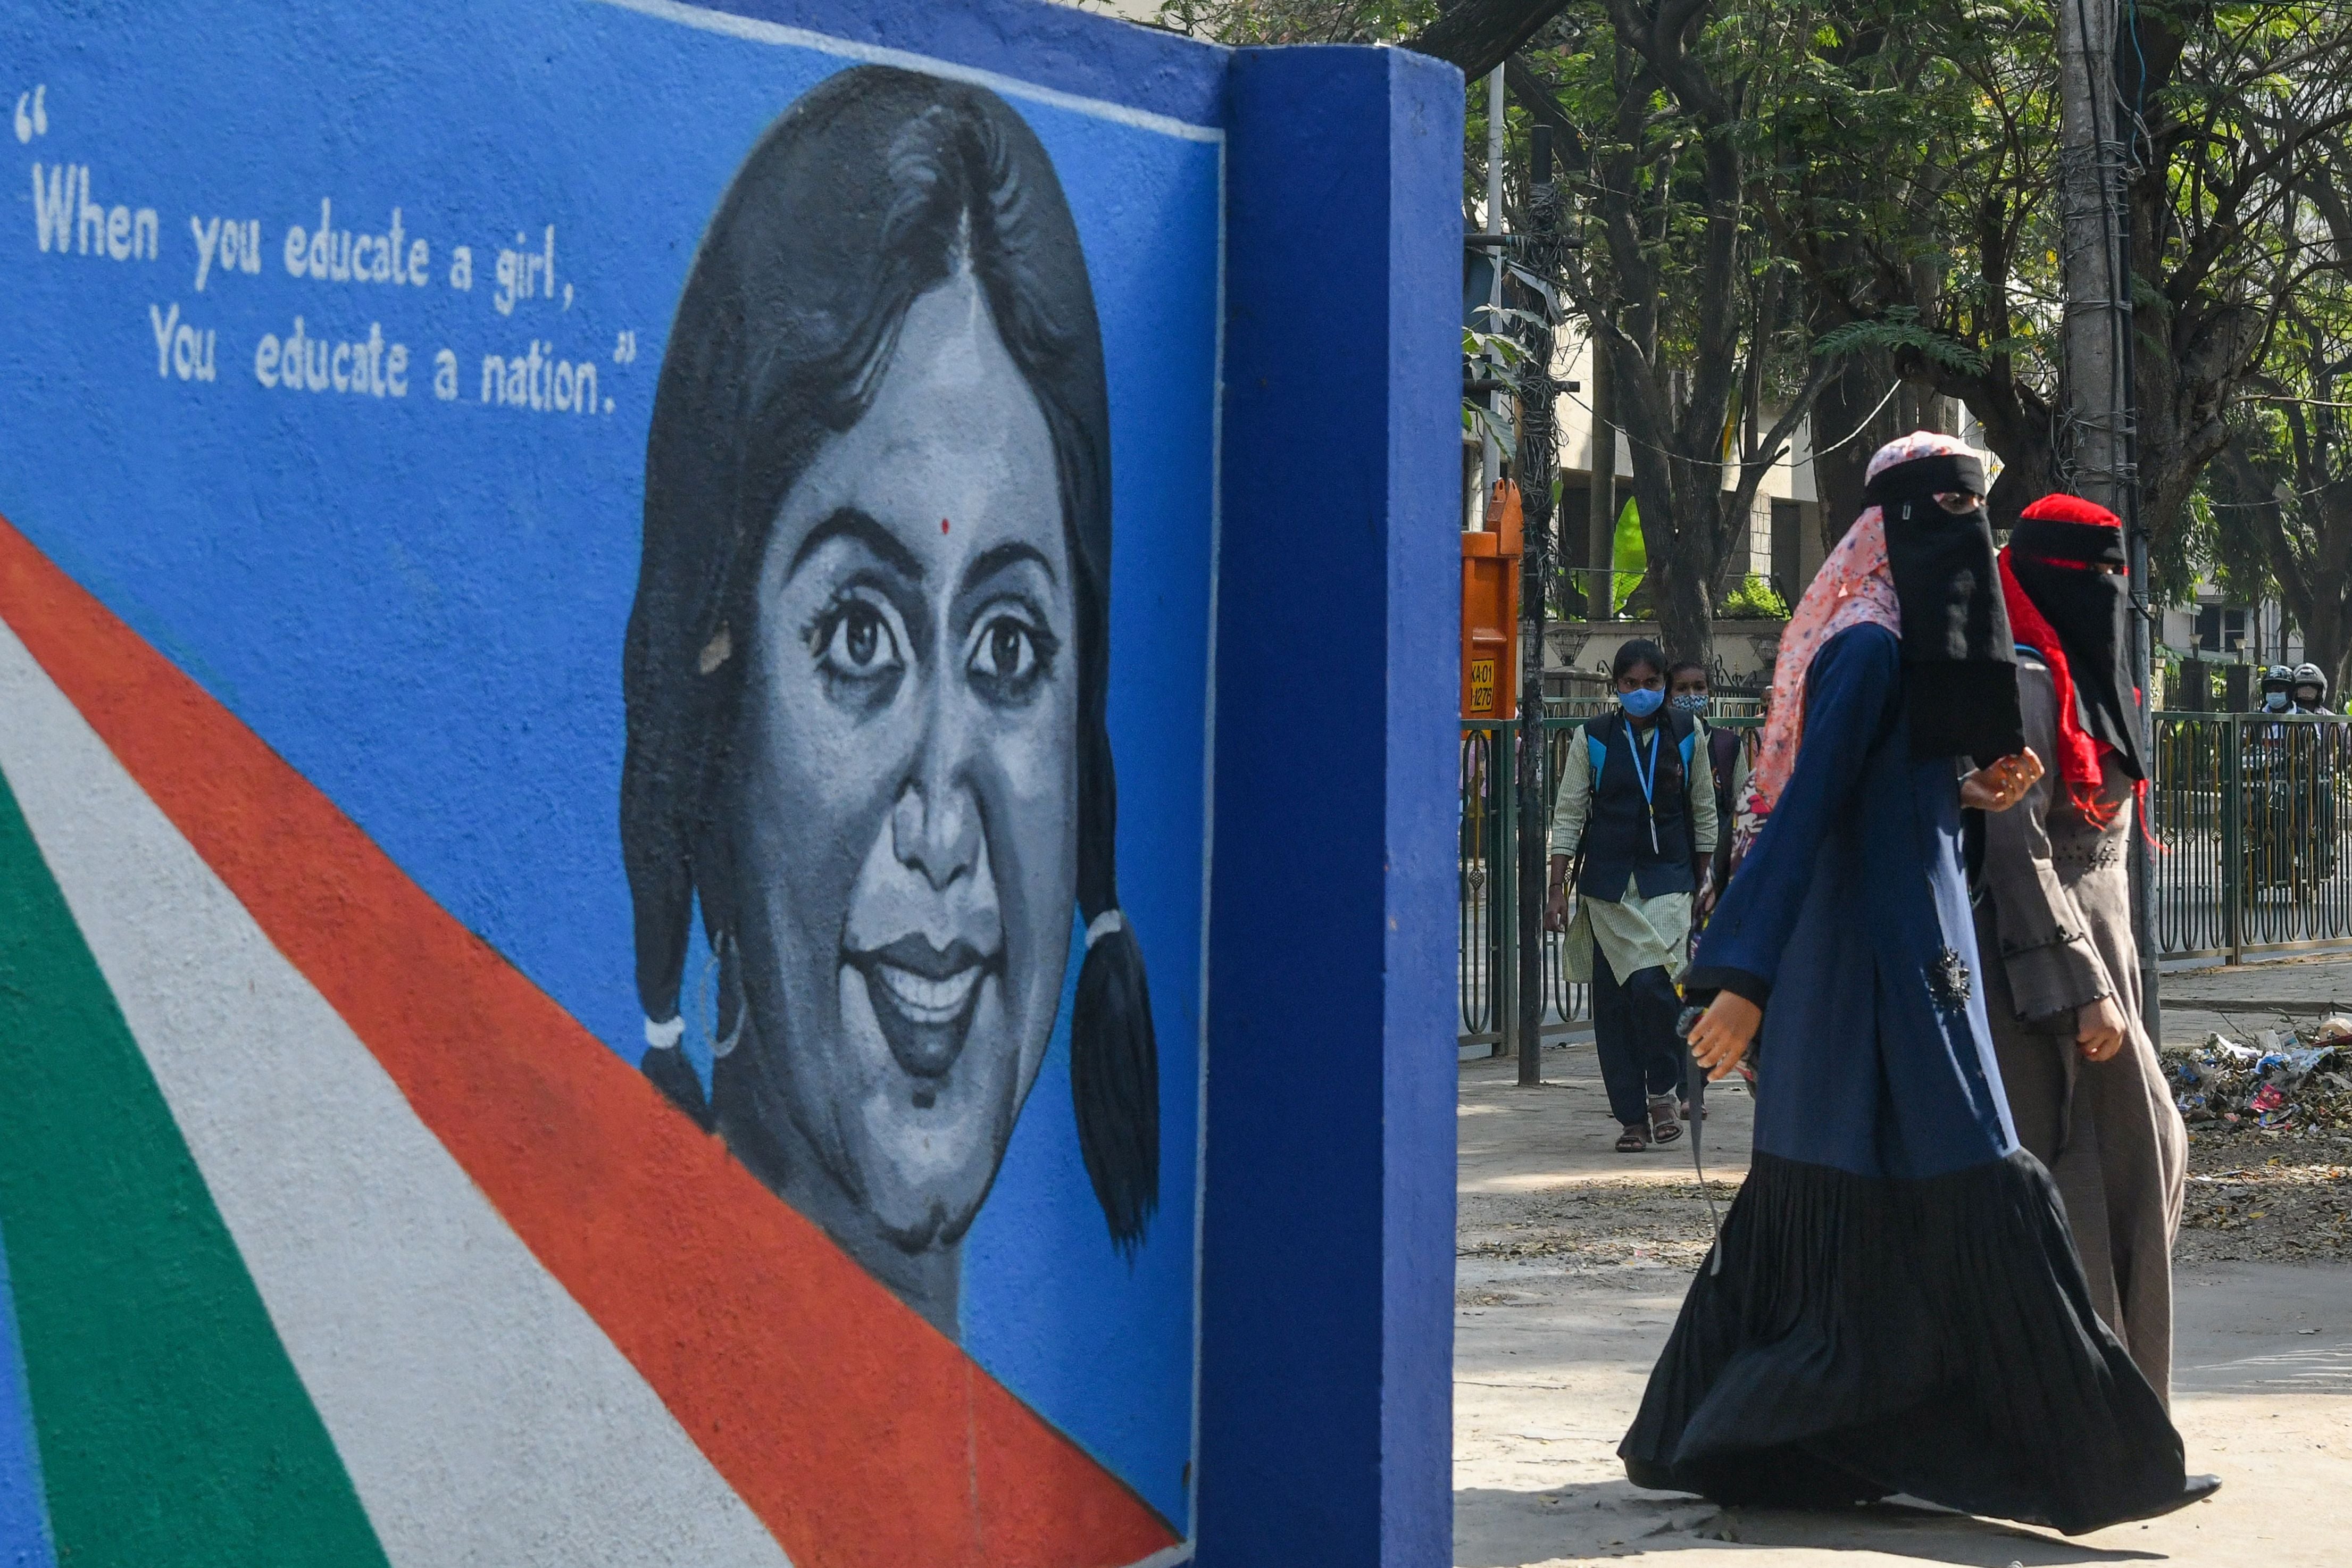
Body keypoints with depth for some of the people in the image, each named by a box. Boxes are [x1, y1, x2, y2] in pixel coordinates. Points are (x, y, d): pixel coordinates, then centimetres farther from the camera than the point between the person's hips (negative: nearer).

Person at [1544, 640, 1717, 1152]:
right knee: (1613, 998, 0)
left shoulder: (1685, 734, 7)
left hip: (1668, 879, -1)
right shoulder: (1592, 740, 3)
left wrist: (1703, 880, 12)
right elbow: (1568, 815, 4)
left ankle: (1664, 1089, 4)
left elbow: (1703, 811, 14)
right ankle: (1631, 1116, 8)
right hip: (1608, 883, 1)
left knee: (1654, 984, -19)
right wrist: (1557, 889, -2)